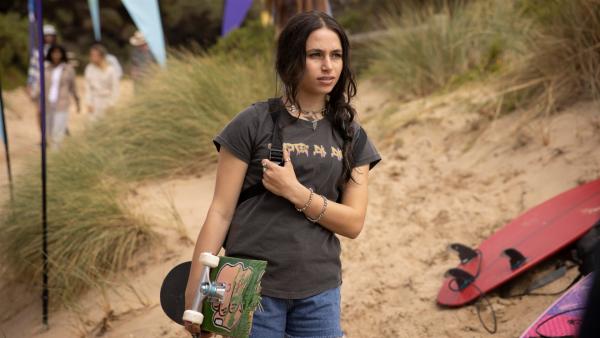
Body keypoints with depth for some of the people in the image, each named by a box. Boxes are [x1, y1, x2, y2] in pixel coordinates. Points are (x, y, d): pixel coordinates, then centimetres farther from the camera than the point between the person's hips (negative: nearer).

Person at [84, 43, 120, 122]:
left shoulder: (110, 70, -12)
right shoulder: (89, 68, -3)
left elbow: (115, 89, -7)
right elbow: (88, 87, 3)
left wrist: (111, 104, -7)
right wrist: (89, 103, 2)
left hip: (108, 101, -3)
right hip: (95, 102, 3)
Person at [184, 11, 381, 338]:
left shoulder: (352, 137, 5)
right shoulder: (253, 123, -6)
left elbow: (353, 223, -1)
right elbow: (220, 212, -6)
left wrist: (295, 191, -15)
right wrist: (195, 290, -9)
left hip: (320, 293, 3)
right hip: (253, 288, -3)